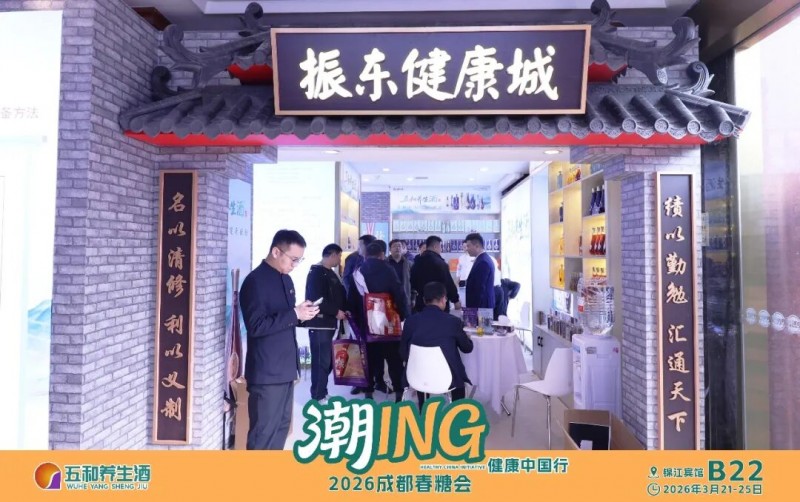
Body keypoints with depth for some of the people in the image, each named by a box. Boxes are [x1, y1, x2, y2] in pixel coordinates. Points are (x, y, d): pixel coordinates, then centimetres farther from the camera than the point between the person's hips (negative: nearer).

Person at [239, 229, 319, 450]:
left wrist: (302, 314, 2)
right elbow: (256, 326, -22)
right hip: (266, 371, -9)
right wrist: (295, 314, -23)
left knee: (281, 425, 17)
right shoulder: (255, 281, -15)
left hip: (285, 368, 9)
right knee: (263, 431, 1)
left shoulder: (286, 279, 12)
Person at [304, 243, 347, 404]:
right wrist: (336, 311, -16)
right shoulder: (316, 272, -10)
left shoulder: (331, 274, 18)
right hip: (320, 323, -9)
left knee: (328, 360, 12)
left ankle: (321, 393, 21)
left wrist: (344, 310, 3)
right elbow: (316, 299, -20)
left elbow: (339, 295, 20)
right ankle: (318, 397, 3)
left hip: (329, 322, 9)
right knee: (322, 361, -5)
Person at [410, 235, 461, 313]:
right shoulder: (440, 263, -15)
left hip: (421, 304, 6)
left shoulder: (416, 263, 7)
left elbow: (412, 284, 14)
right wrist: (456, 300, -3)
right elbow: (449, 284, -14)